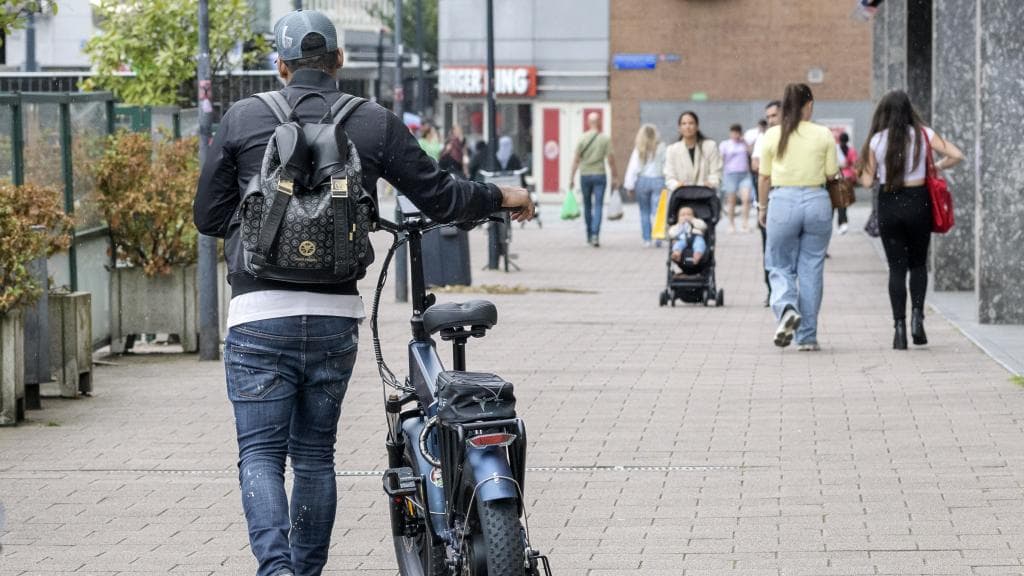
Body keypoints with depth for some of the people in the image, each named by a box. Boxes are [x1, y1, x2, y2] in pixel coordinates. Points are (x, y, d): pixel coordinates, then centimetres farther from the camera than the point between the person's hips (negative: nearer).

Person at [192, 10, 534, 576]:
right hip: (335, 316, 2)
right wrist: (504, 197, 28)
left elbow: (207, 215, 6)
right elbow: (439, 196, 10)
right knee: (315, 453, 14)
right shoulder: (376, 124, 4)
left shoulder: (241, 119, 1)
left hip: (260, 316, -2)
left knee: (260, 453, -2)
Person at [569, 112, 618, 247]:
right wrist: (614, 177, 3)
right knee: (598, 206, -2)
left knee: (587, 206, 14)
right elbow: (610, 158, -5)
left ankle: (589, 236, 22)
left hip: (585, 175, 2)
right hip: (599, 175, -2)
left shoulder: (582, 138, -2)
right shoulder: (605, 138, -4)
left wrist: (571, 177, 1)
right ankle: (595, 235, -17)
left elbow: (576, 159, -3)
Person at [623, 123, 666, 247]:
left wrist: (629, 185, 2)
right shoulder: (661, 148, -5)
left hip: (642, 181, 1)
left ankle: (646, 239, 8)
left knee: (644, 212, 10)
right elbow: (666, 167, -6)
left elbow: (633, 168, -3)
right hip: (658, 180, -1)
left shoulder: (639, 150, -4)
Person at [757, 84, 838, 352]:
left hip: (783, 201, -1)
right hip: (817, 201, 1)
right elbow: (832, 173, 2)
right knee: (811, 269, 7)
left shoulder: (773, 135, 0)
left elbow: (764, 176, 5)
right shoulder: (824, 135, -1)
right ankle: (807, 337, 10)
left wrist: (762, 207, 17)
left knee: (780, 266, 11)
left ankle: (786, 308, -20)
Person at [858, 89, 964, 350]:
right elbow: (956, 155, -8)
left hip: (888, 205, 0)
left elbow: (868, 181, -3)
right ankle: (917, 315, -3)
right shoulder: (923, 134, -2)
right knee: (918, 264, 16)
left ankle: (899, 327, -2)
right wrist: (936, 167, 8)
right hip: (918, 203, 0)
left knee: (896, 267, 5)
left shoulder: (876, 140, -3)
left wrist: (865, 168, 17)